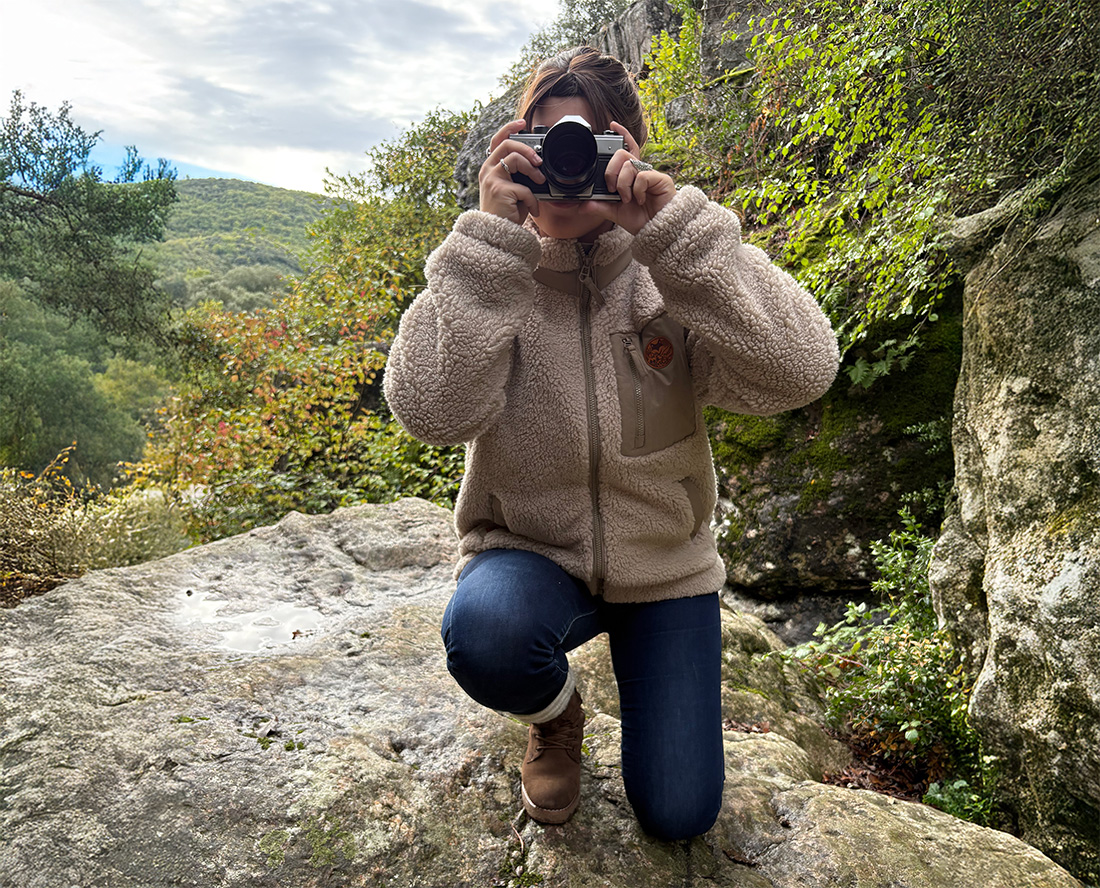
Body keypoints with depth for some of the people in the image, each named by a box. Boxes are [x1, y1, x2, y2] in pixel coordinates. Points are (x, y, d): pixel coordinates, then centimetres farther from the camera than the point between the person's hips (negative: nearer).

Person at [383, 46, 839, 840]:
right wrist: (494, 234, -29)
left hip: (664, 562, 1)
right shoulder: (486, 272, -9)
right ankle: (556, 713, 4)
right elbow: (433, 413, -27)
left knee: (679, 814, -1)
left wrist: (672, 224, -30)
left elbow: (800, 376, -25)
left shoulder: (671, 267, -9)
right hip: (530, 554, 0)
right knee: (484, 632, -36)